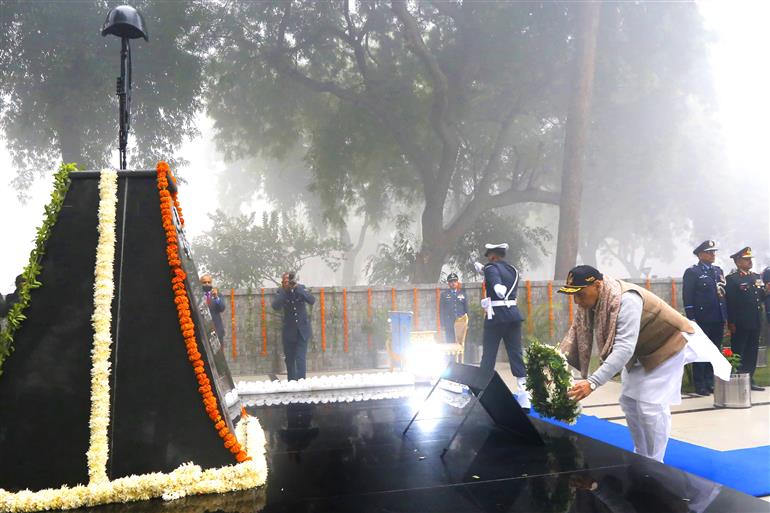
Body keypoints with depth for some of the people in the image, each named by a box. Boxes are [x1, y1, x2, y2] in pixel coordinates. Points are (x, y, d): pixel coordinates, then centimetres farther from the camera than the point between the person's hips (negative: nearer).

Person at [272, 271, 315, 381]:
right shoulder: (281, 291, -5)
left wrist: (297, 288, -25)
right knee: (289, 359, 10)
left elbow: (312, 301, -18)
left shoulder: (301, 288, -4)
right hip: (289, 330, 1)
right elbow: (275, 306, -20)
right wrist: (284, 290, -25)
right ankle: (291, 383, 24)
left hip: (303, 330, -1)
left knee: (301, 358, -9)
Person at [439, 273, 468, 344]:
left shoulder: (462, 293, 12)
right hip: (449, 325, -1)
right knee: (450, 344, -5)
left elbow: (466, 308, 12)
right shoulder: (444, 294, 8)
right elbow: (441, 310, 6)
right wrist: (443, 324, -1)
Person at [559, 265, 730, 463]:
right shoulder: (589, 301, -15)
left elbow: (624, 349, -47)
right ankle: (640, 456, 29)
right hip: (641, 351, 9)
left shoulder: (626, 300, -40)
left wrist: (593, 382, -54)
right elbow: (575, 336, -15)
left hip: (668, 345, -8)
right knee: (628, 401, 12)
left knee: (650, 406, -13)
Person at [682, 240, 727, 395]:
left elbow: (724, 293, 17)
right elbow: (687, 298, -9)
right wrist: (691, 319, -15)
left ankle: (710, 383, 20)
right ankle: (700, 385, 7)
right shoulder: (692, 272, -4)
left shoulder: (718, 271, 16)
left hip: (718, 319, 6)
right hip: (702, 320, -6)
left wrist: (726, 316, 9)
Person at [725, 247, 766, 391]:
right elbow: (730, 302, -14)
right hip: (740, 324, -7)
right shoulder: (732, 279, -9)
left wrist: (766, 291, -7)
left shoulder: (756, 277, 15)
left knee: (752, 352, 12)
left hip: (755, 322, 7)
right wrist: (731, 323, -17)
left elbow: (761, 297, 15)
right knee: (738, 353, 0)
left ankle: (749, 379, 21)